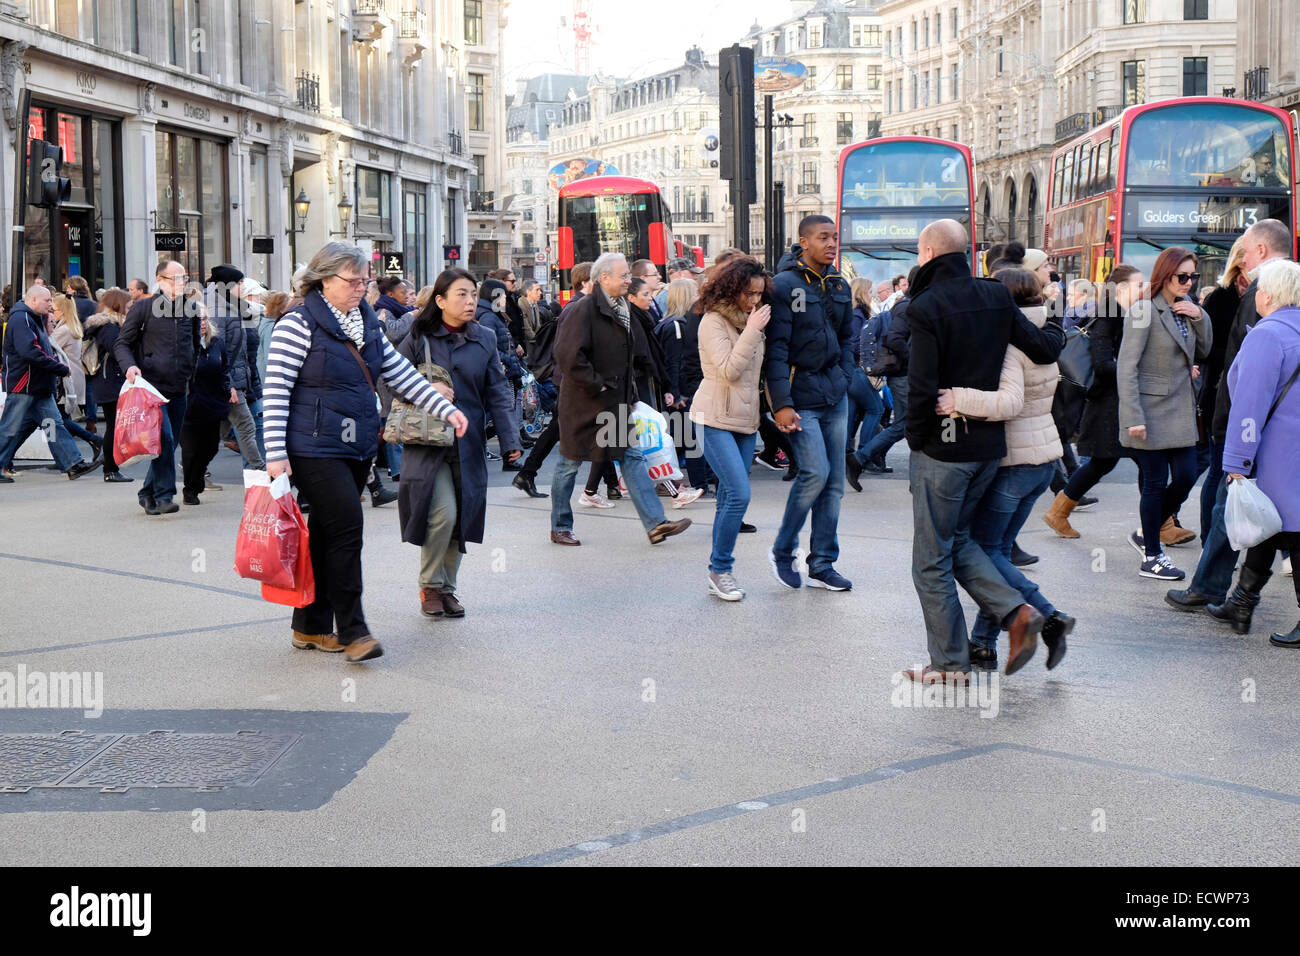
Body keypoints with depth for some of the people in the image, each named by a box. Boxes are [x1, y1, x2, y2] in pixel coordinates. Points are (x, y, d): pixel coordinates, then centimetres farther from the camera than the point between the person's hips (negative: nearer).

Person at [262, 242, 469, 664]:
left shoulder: (368, 324, 12)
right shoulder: (299, 324, -10)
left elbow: (401, 374, 16)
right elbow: (276, 391, -12)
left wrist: (446, 410, 7)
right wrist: (276, 454, -16)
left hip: (358, 447, 7)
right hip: (316, 449, -7)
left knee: (327, 532, 12)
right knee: (346, 528, -13)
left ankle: (311, 627, 20)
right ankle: (352, 631, -7)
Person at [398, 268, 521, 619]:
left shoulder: (485, 339, 7)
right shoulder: (419, 337, -1)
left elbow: (497, 391, 6)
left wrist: (509, 438, -1)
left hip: (469, 443, 3)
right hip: (428, 442, -3)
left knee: (461, 517, 6)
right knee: (442, 513, -13)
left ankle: (447, 588, 21)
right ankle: (430, 586, 6)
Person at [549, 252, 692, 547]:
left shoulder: (621, 309, 11)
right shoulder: (583, 310, -17)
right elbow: (568, 355, -25)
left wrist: (629, 388, 14)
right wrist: (596, 385, -19)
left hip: (616, 402, 8)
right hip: (583, 404, -8)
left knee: (633, 458, 2)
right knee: (570, 463, 5)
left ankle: (655, 523, 1)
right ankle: (560, 527, 18)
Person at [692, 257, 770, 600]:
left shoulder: (752, 321, 13)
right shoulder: (714, 321, -10)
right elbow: (728, 370, -20)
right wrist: (752, 331, -19)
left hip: (746, 420, 7)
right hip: (716, 420, -7)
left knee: (730, 499, 9)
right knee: (739, 494, -16)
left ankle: (719, 571, 15)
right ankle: (720, 570, -4)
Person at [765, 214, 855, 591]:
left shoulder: (839, 286, 11)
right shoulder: (785, 285, -9)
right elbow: (776, 348, -12)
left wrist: (844, 379, 10)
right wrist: (781, 404, -17)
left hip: (835, 396, 7)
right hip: (801, 395, -7)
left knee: (834, 480, 6)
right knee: (815, 472, -13)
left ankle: (822, 565, 14)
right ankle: (782, 551, 7)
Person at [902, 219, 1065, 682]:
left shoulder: (926, 307, -16)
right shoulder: (996, 298, 3)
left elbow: (922, 387, -20)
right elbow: (1046, 349, 6)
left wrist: (915, 438, -5)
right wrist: (1055, 324, 28)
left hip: (942, 448, -7)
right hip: (990, 444, 7)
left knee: (932, 560, 5)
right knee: (957, 537, 23)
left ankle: (949, 662, 11)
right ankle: (1015, 611, 7)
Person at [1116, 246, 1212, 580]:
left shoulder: (1186, 307, 10)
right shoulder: (1144, 311, -13)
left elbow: (1203, 352, 18)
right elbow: (1126, 367, -16)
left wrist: (1199, 317, 0)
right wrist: (1134, 417, -22)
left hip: (1181, 411, 7)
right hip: (1152, 410, -7)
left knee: (1186, 477, 6)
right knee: (1156, 483, 0)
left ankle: (1146, 534, 27)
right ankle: (1151, 558, 12)